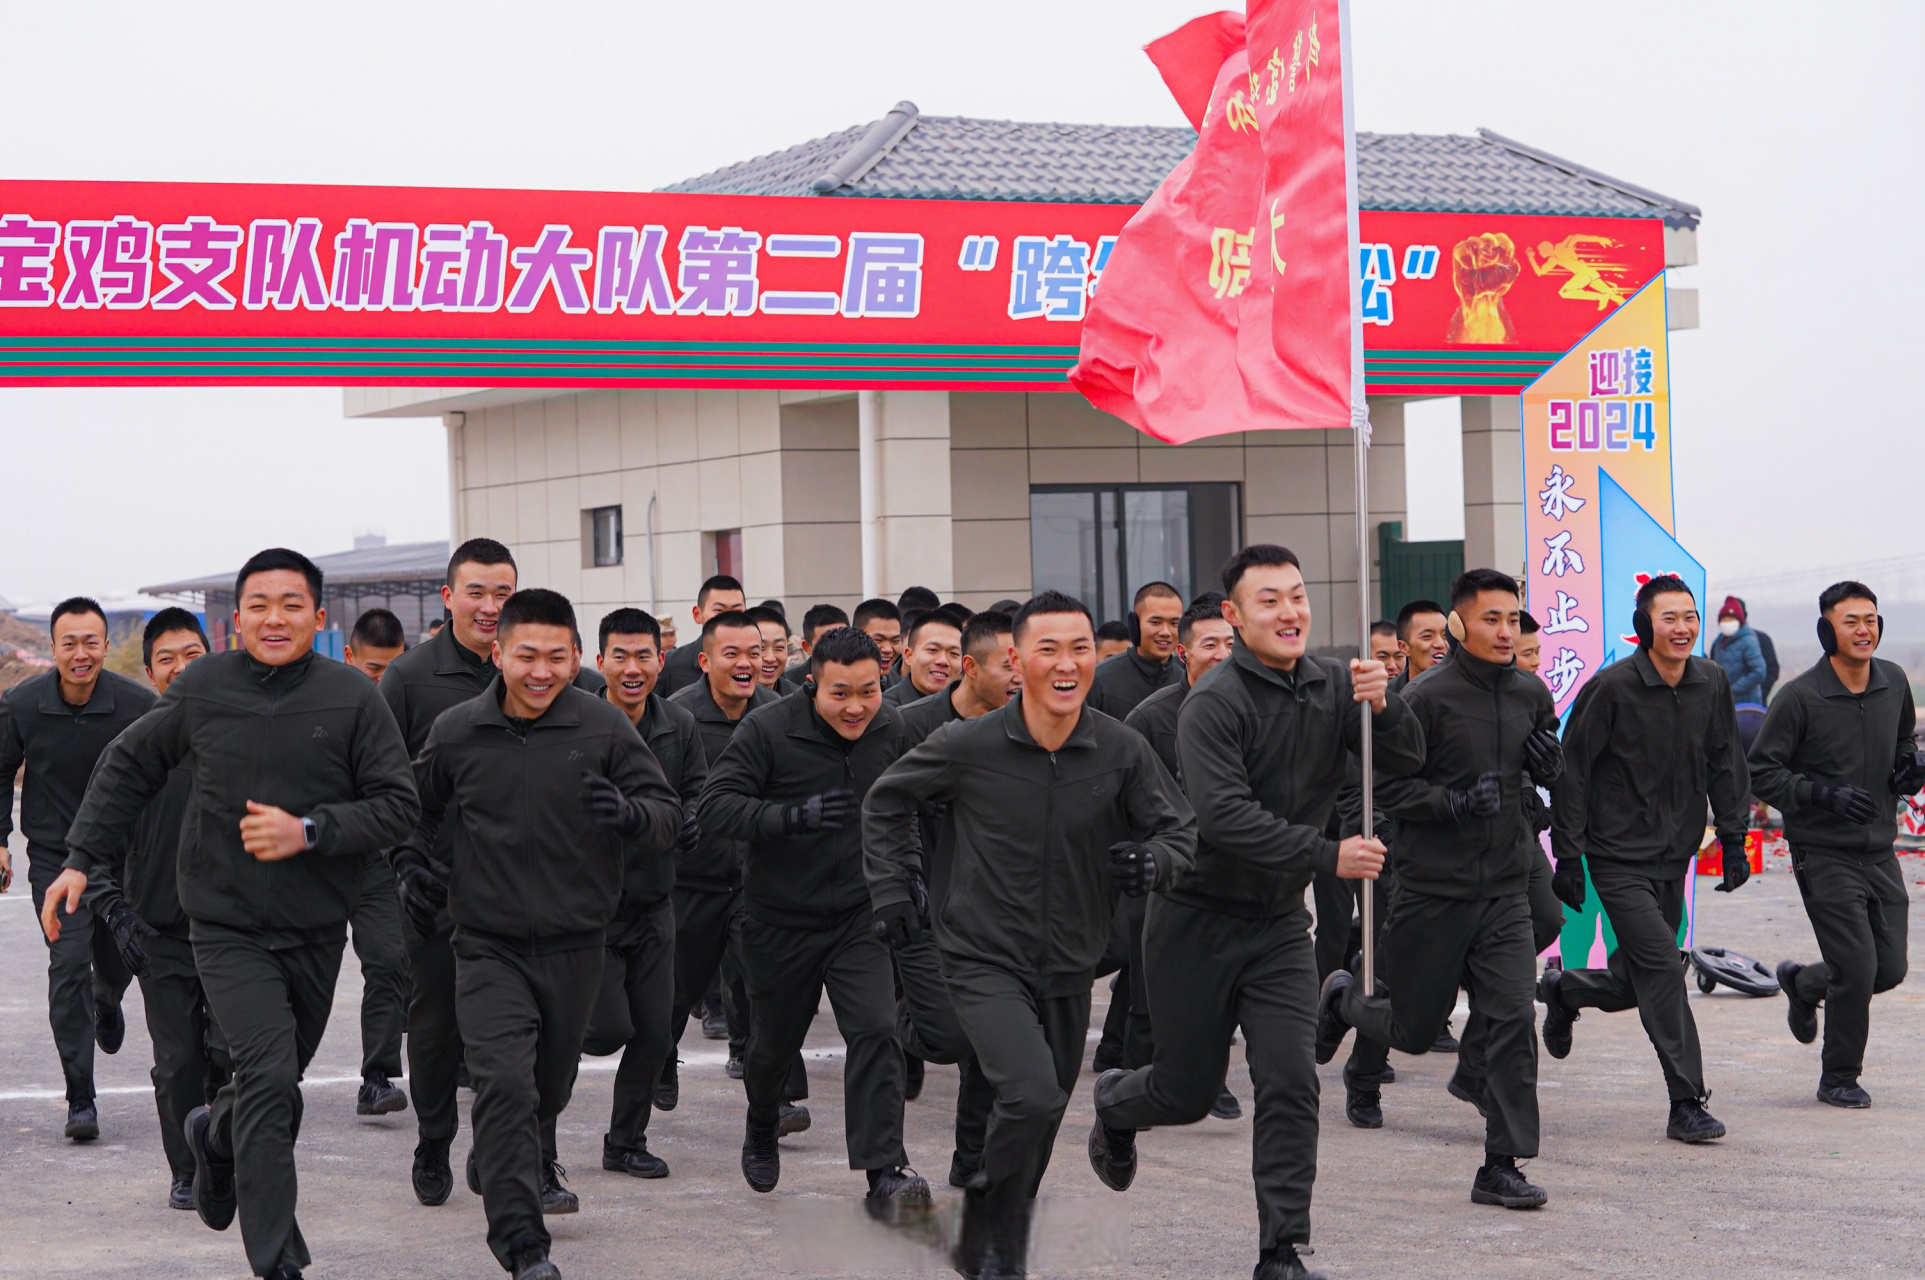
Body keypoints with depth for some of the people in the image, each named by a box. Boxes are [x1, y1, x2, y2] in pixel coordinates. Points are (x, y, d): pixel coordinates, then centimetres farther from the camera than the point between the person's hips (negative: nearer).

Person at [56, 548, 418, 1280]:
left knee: (275, 1083, 17)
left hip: (316, 929, 2)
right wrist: (82, 857, 7)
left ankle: (217, 1136, 53)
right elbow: (130, 766, 11)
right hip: (227, 926, -2)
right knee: (270, 1080, -17)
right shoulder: (202, 688, -3)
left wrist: (308, 832, -19)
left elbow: (399, 806, -7)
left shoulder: (351, 698, -7)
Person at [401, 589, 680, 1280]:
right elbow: (417, 807, 16)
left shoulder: (604, 727, -7)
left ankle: (496, 1167, 49)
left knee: (550, 1087, 18)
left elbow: (670, 812, -5)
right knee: (505, 1082, -18)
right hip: (489, 945, -2)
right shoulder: (455, 732, -3)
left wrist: (630, 814, -27)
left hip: (575, 945, 2)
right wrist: (411, 859, -2)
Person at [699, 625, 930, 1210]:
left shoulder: (892, 732, -1)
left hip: (860, 915, 2)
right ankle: (762, 1129, 47)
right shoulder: (767, 730, -16)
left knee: (876, 1031, -17)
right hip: (781, 919, -2)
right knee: (773, 1042, 14)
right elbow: (715, 805, -22)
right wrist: (791, 817, -36)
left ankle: (885, 1172, -17)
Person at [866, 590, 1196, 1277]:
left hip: (1068, 968, 4)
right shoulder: (969, 745, -12)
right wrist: (893, 887, 1)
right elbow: (887, 800, 5)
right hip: (984, 960, -4)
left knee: (1041, 1120, 16)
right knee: (1031, 1093, -24)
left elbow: (1181, 829, 4)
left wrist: (1151, 861, -18)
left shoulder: (1122, 750, -7)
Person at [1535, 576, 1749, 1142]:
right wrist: (1568, 856, -10)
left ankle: (1565, 990, 43)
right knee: (1663, 971, -14)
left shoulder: (1711, 682, 2)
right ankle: (1687, 1105, -9)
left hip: (1675, 859, 6)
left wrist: (1733, 837, 8)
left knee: (1638, 982, 12)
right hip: (1619, 857, -6)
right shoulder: (1612, 687, -14)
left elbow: (1725, 763, 13)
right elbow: (1572, 770, -9)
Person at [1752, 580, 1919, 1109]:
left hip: (1880, 852, 6)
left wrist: (1909, 768, 0)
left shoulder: (1894, 682, 4)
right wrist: (1824, 795, -22)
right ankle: (1839, 1078, 12)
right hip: (1824, 853, -6)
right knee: (1857, 970, -10)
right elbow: (1761, 773, -10)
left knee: (1890, 968, 7)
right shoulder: (1800, 698, -13)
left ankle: (1803, 984, 37)